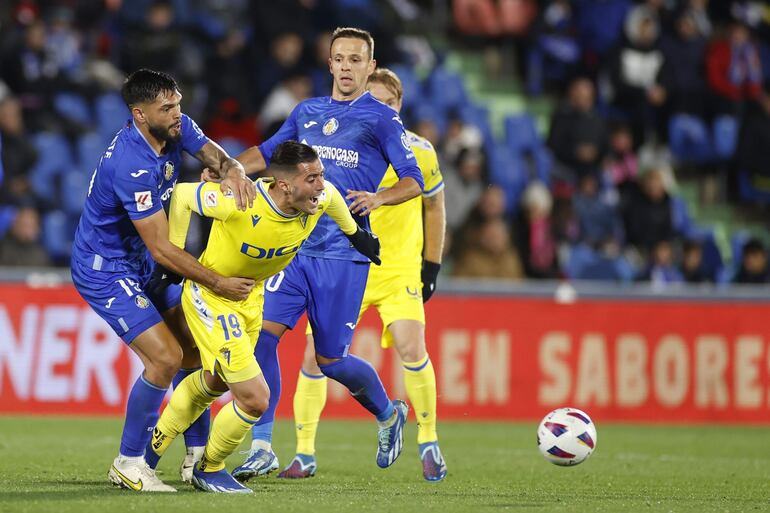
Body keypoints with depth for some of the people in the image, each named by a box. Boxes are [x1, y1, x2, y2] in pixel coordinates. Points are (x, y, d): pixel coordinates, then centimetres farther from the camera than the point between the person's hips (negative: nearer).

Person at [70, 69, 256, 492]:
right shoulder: (131, 165, -32)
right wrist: (218, 284, -26)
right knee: (165, 358, -16)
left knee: (194, 350, 7)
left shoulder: (177, 129, -6)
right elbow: (162, 249, -29)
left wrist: (233, 171, -32)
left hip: (141, 266, 9)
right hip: (105, 271, -9)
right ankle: (128, 462, -2)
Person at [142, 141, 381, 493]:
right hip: (210, 296, -8)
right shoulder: (240, 203, -36)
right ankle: (209, 470, 18)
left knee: (214, 383, 26)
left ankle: (151, 450, 47)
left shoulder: (319, 198, -20)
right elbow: (182, 195, -19)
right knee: (254, 398, -10)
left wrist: (355, 234, 22)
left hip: (251, 297, 8)